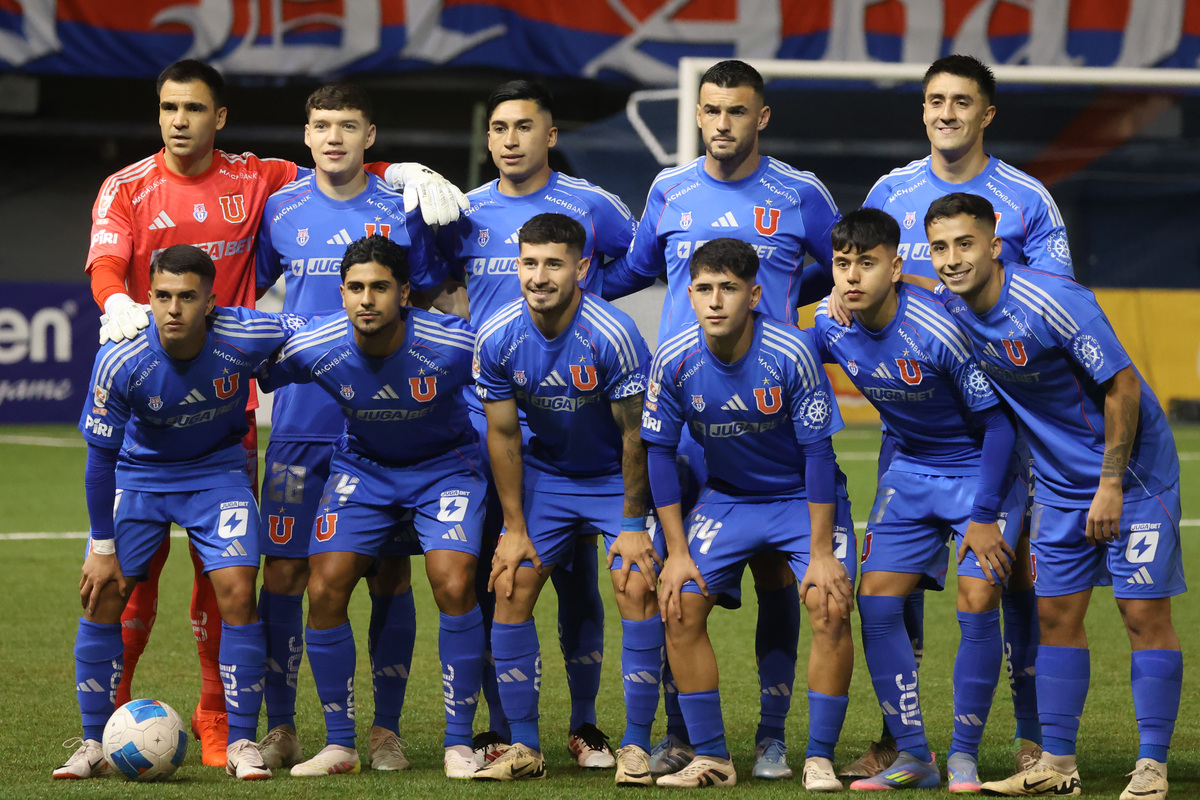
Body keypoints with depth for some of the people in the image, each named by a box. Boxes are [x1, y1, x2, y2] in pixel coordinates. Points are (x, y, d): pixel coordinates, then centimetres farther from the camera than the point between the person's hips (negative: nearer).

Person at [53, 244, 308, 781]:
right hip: (138, 472, 0)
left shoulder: (245, 337, -28)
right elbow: (100, 455, -15)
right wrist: (103, 546, -10)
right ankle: (94, 745, 7)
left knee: (237, 591, -14)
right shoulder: (120, 361, -28)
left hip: (218, 471, 0)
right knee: (103, 593, -8)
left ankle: (241, 743, -1)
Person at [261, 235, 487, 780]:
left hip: (444, 466, -2)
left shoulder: (454, 345, -28)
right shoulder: (314, 349, -21)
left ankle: (459, 744, -7)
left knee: (454, 587, -22)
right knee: (324, 590, -13)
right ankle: (339, 745, 2)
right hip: (361, 466, 2)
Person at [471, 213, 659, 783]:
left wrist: (634, 525, -15)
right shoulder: (497, 339, -15)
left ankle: (636, 746, -9)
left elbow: (634, 434, -18)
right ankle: (524, 747, 3)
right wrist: (515, 528, -4)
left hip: (616, 477, -3)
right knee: (510, 588, -7)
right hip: (546, 474, 3)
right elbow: (503, 435, -4)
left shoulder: (613, 335, -26)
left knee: (637, 589, -17)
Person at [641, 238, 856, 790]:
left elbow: (818, 452, -19)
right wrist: (677, 552, -8)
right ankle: (711, 759, 0)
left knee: (830, 606, -22)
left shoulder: (791, 353, -25)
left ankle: (819, 759, -11)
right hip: (726, 496, 3)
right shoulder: (674, 360, -16)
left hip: (804, 496, -3)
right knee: (681, 607, -12)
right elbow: (659, 451, -5)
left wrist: (821, 554, -20)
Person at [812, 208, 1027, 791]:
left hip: (982, 466, -5)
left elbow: (998, 421, -20)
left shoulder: (938, 330, -28)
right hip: (910, 469, 5)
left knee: (977, 602, -16)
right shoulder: (831, 328, -12)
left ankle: (965, 755, 0)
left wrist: (983, 516, -20)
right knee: (876, 600, -5)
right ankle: (913, 756, 4)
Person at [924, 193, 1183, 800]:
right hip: (1059, 478, 7)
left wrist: (1112, 483, -19)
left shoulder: (1051, 303, -26)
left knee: (1143, 612, -7)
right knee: (1057, 613, 7)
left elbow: (1121, 386, -20)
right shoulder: (948, 307, -6)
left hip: (1130, 466, -7)